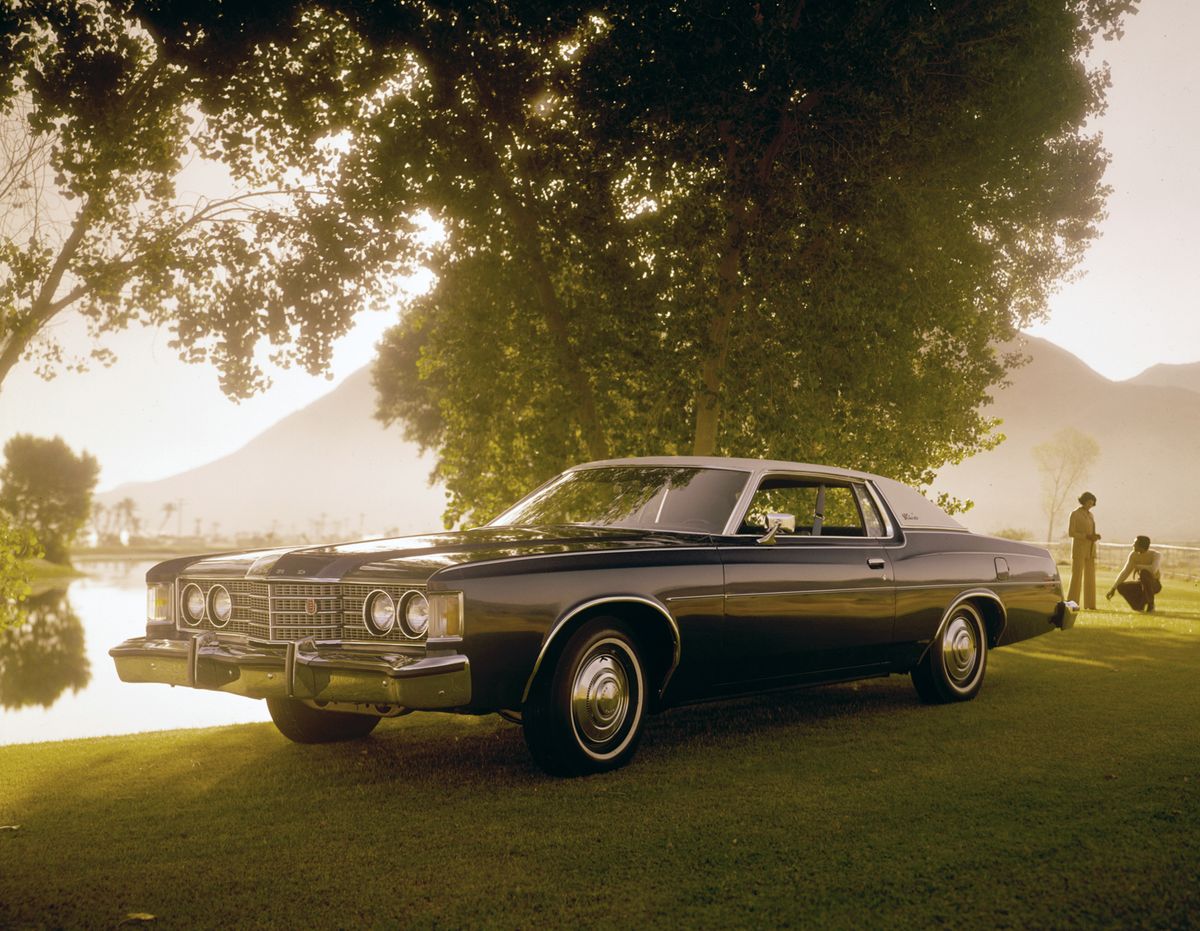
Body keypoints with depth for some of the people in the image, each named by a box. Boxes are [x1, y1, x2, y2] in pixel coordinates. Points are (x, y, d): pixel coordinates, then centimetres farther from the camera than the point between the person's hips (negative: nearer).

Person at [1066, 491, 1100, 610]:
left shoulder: (1090, 515, 15)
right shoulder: (1074, 514, -8)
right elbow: (1071, 533, -13)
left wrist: (1096, 536, -4)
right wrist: (1087, 536, -21)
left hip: (1090, 549, 7)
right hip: (1078, 548, -7)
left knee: (1090, 576, 4)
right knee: (1077, 576, -10)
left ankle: (1089, 604, 8)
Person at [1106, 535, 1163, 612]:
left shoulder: (1157, 555, -22)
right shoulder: (1133, 554, -7)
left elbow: (1153, 570, -42)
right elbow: (1125, 572, -7)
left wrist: (1137, 566, -24)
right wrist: (1113, 588, -14)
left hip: (1155, 585, -5)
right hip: (1142, 585, 5)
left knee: (1144, 572, -38)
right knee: (1121, 587, -23)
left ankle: (1151, 604, -21)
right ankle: (1142, 602, 4)